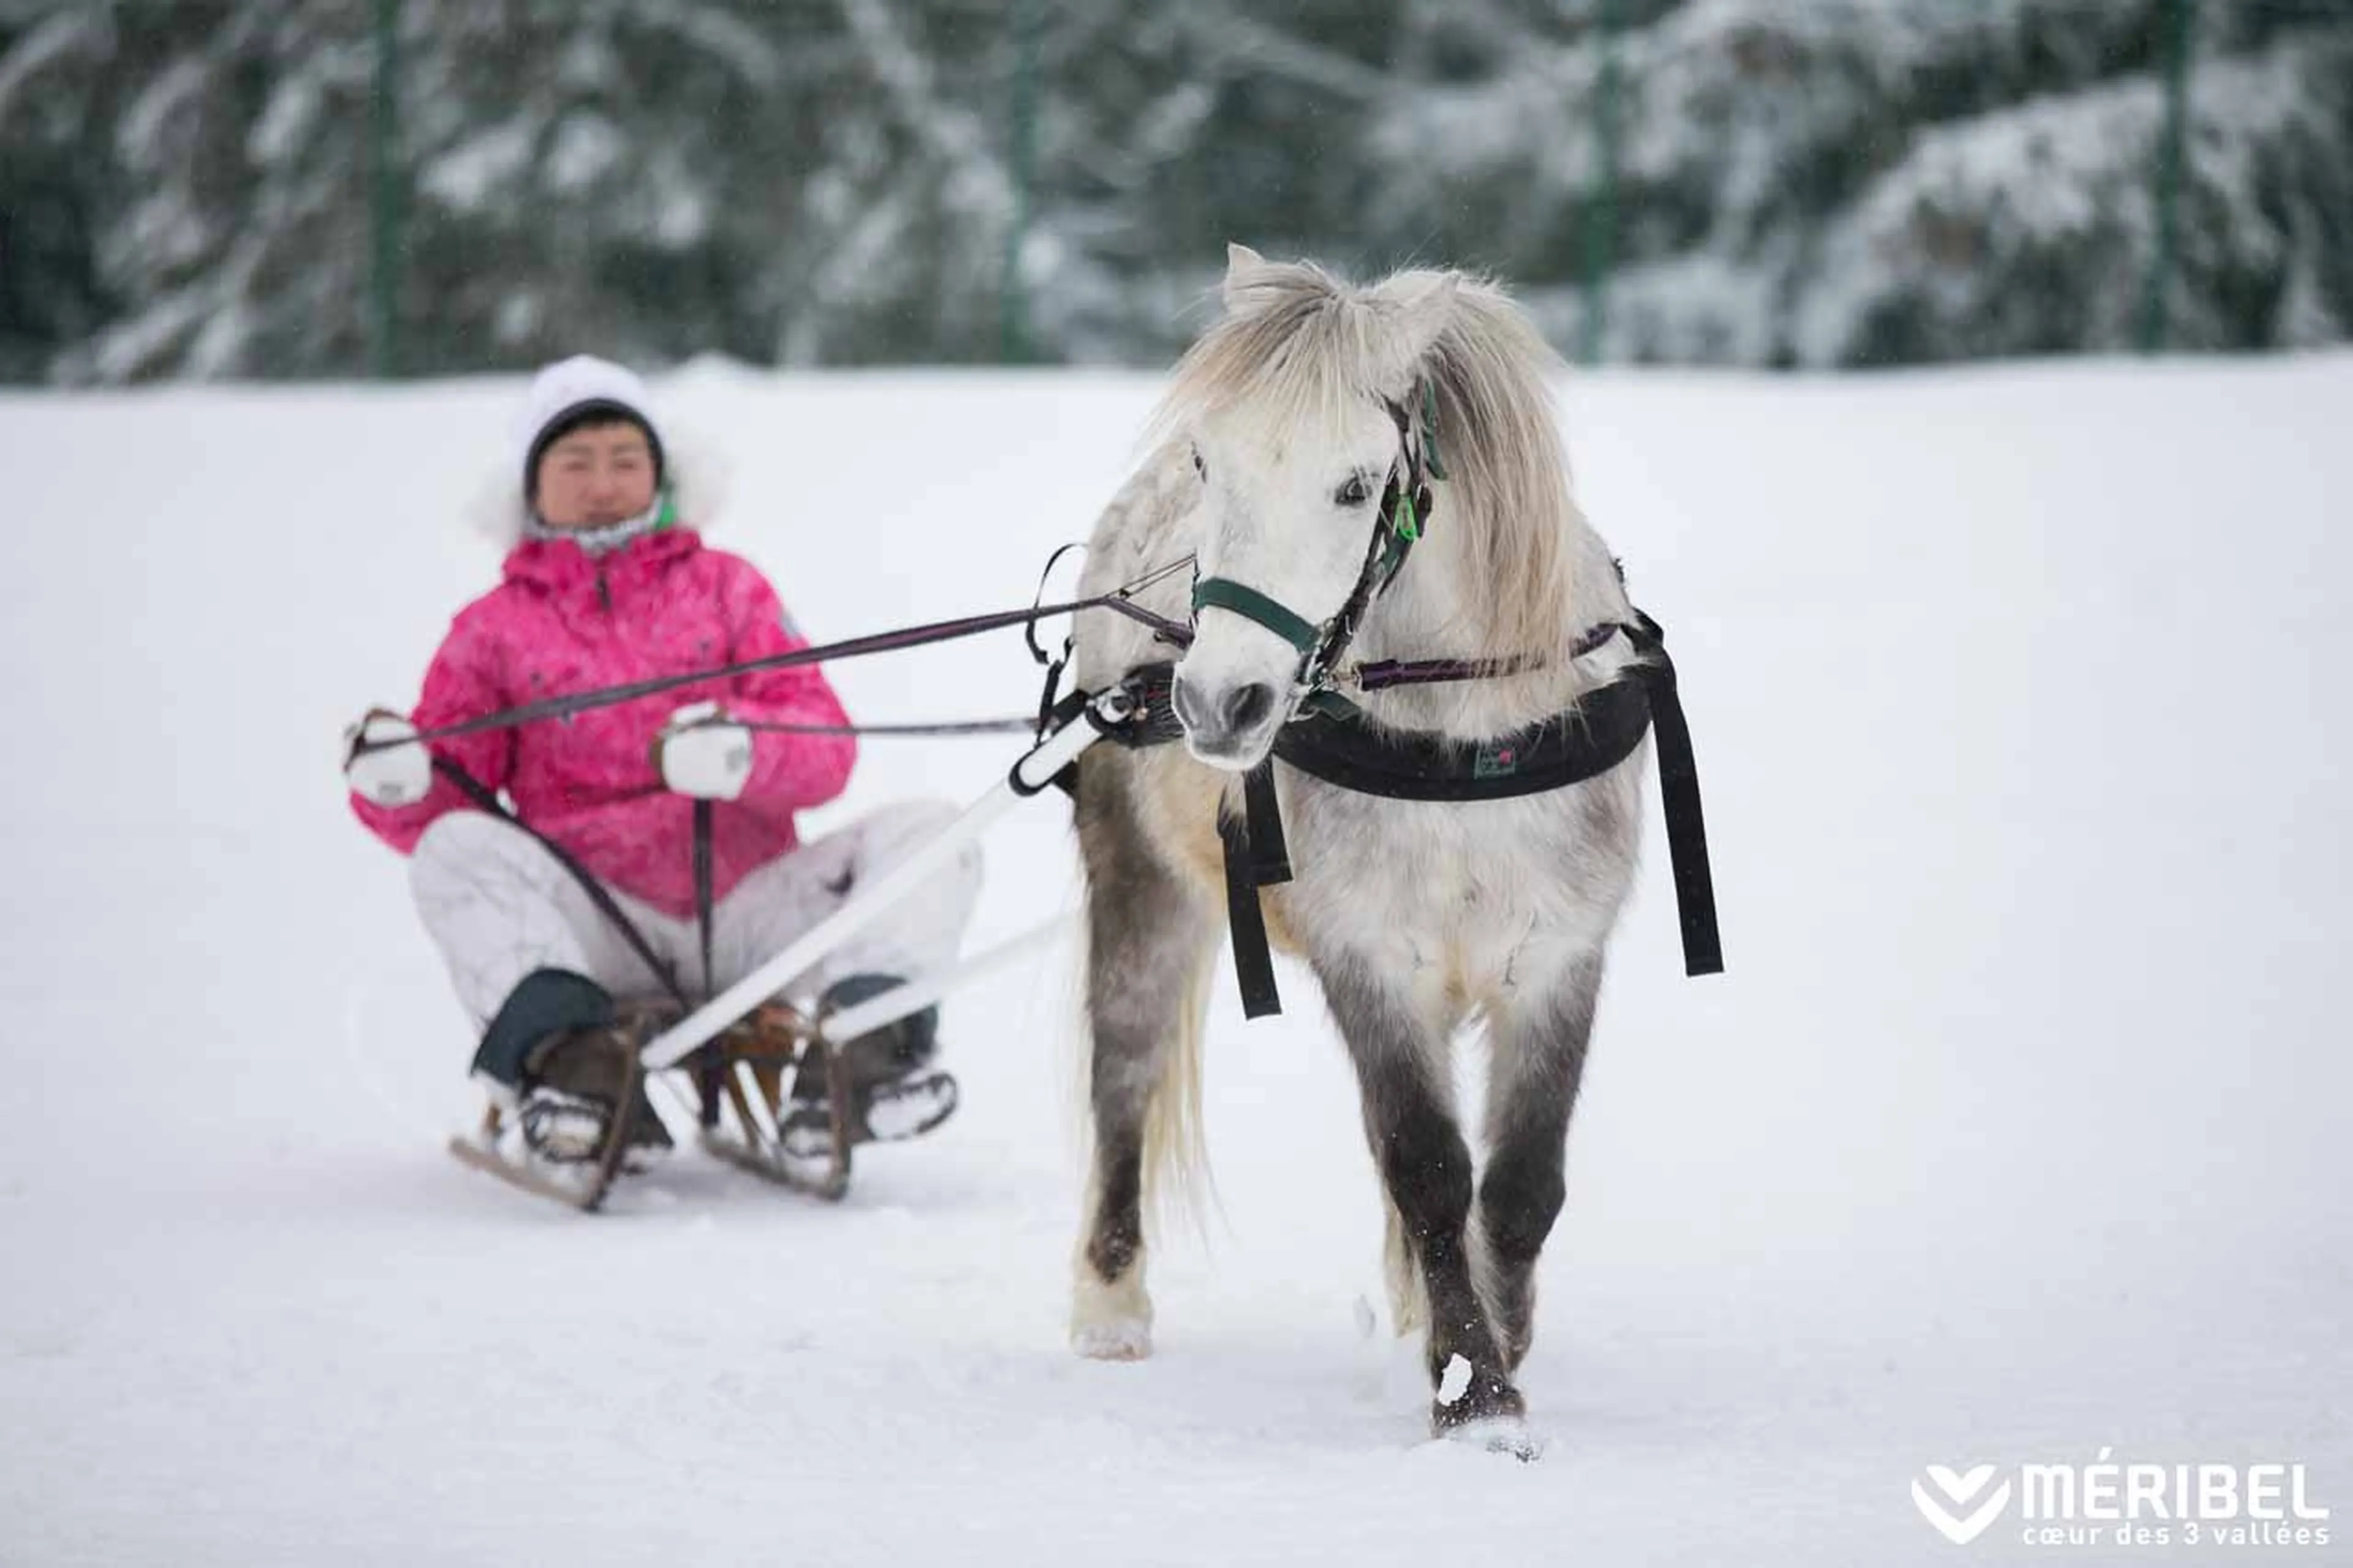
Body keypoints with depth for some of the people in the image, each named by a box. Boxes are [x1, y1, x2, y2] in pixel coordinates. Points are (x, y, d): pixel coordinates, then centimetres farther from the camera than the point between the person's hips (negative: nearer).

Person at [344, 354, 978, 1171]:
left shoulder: (724, 584, 18)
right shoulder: (495, 627, 17)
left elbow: (827, 748, 5)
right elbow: (446, 803, 9)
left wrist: (742, 752, -19)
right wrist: (397, 782, -16)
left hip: (747, 911, 1)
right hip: (599, 934, -1)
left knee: (924, 830, -19)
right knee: (458, 850, -27)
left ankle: (862, 1046, -42)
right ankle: (571, 1055, -48)